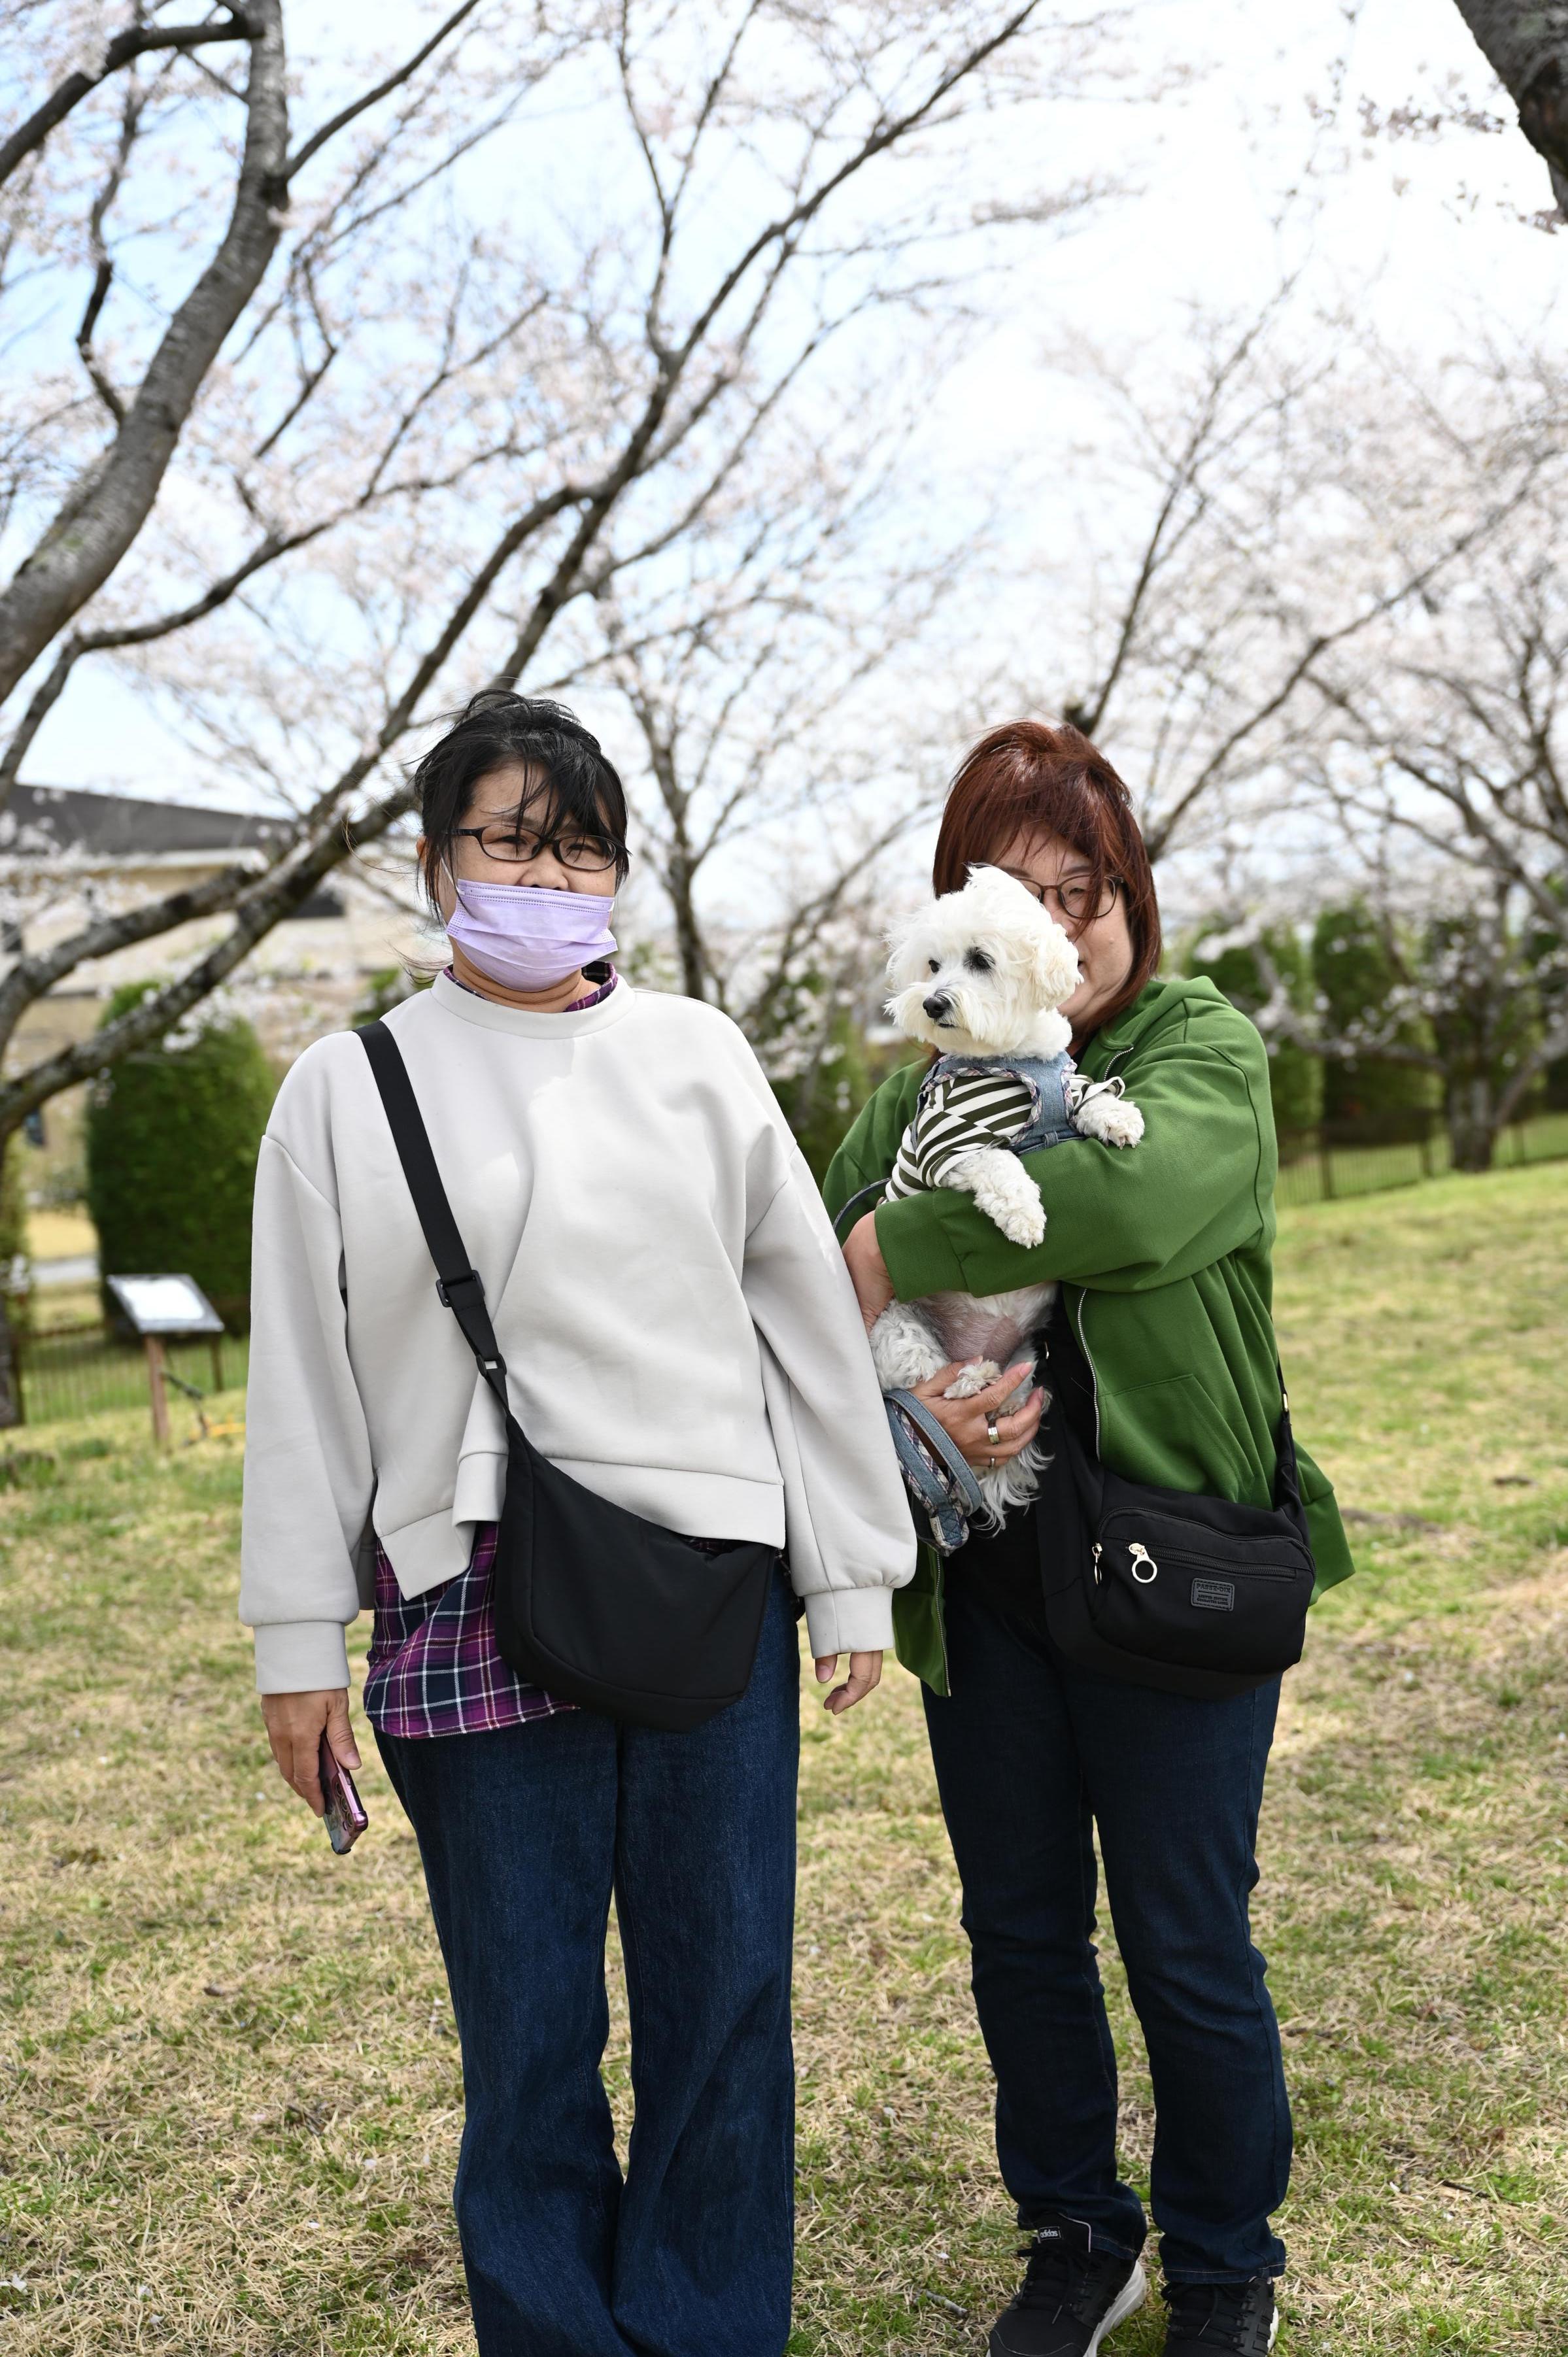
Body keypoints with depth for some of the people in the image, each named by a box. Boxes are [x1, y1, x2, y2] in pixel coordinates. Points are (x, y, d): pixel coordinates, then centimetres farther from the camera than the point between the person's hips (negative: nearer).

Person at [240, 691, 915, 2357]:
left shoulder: (697, 1056, 7)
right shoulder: (348, 1089, 4)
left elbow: (809, 1319, 8)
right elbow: (304, 1381, 5)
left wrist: (854, 1578, 7)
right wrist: (298, 1642, 4)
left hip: (713, 1588, 1)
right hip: (474, 1611, -1)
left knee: (724, 2004, 9)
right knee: (526, 2031, 8)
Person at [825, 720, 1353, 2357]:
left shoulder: (1204, 1051, -7)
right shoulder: (924, 1088, 6)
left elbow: (1135, 1192, -29)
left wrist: (900, 1247, -24)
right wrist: (901, 1397, -22)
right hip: (980, 1585, 4)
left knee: (1187, 1948, 9)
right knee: (1020, 1932, 17)